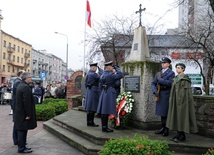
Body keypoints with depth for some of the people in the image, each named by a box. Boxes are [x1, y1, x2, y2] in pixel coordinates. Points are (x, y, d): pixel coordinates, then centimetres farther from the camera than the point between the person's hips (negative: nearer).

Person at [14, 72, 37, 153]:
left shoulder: (20, 85, 12)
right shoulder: (26, 87, -20)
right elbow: (27, 102, -23)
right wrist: (28, 114, -19)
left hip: (19, 112, 10)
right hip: (23, 113, -10)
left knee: (21, 131, 16)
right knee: (22, 131, -1)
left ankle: (22, 146, 26)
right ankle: (21, 148, 8)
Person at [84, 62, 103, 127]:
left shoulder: (88, 74, 13)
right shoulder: (94, 74, -14)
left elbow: (85, 84, 18)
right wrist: (100, 70, 1)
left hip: (89, 91, 9)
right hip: (94, 91, -9)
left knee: (89, 107, 11)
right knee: (92, 107, -6)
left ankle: (89, 122, 16)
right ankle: (91, 122, -3)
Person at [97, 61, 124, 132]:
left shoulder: (102, 75, 14)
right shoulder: (110, 74, -13)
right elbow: (121, 75, -17)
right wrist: (117, 68, -4)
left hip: (104, 92, 9)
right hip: (109, 92, -9)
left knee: (103, 111, 9)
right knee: (106, 111, -7)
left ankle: (104, 126, 14)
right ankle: (104, 127, -4)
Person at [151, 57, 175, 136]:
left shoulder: (171, 73, -2)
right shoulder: (158, 73, 16)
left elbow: (170, 83, -17)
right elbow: (153, 83, 12)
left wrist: (160, 79, -13)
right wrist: (155, 91, -4)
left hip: (166, 95, -6)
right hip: (159, 95, 6)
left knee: (166, 113, -2)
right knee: (161, 112, 12)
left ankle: (166, 130, 7)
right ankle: (163, 128, 22)